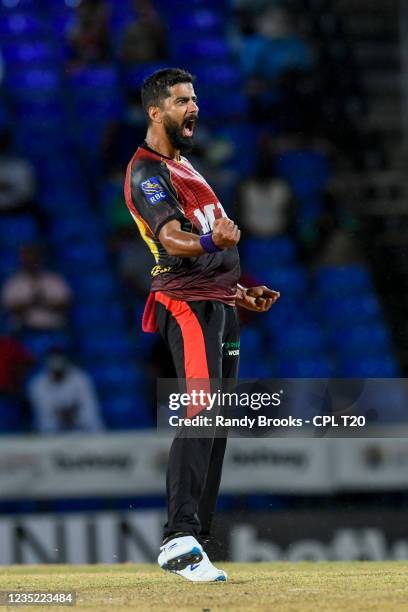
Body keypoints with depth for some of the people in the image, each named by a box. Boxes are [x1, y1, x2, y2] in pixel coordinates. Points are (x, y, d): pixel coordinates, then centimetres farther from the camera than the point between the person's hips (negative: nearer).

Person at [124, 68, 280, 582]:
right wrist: (208, 241, -43)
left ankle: (195, 540, 6)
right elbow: (171, 239, -24)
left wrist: (241, 292, 28)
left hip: (219, 303, 9)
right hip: (188, 305, -9)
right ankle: (179, 539, -27)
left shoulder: (182, 164, 23)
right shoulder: (146, 172, -8)